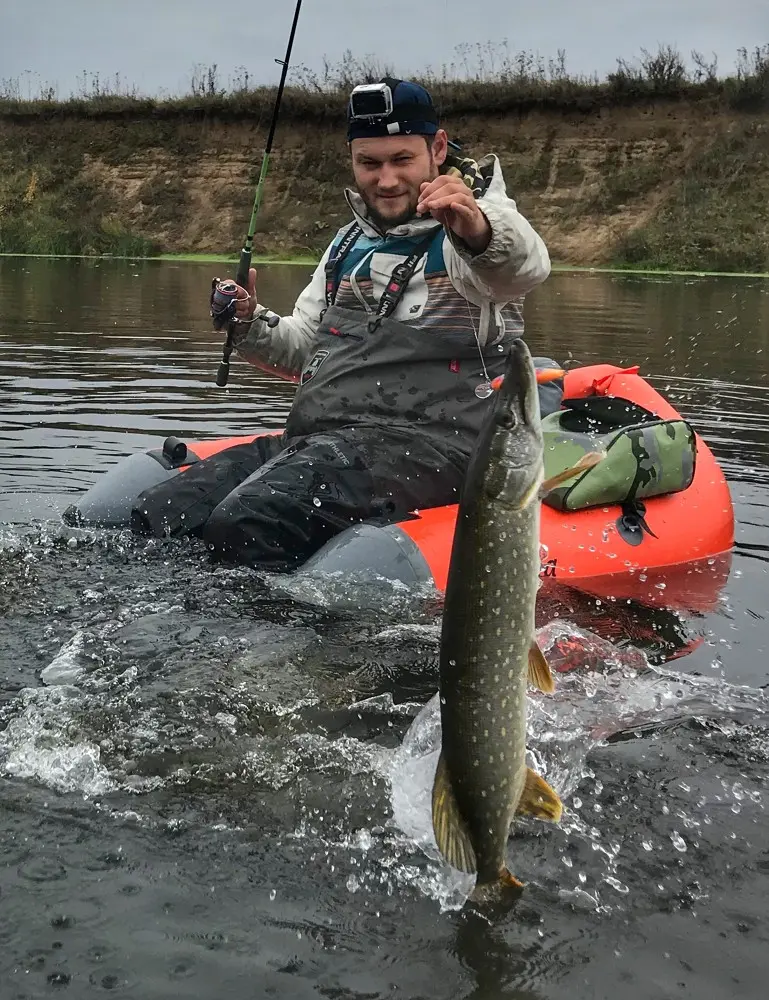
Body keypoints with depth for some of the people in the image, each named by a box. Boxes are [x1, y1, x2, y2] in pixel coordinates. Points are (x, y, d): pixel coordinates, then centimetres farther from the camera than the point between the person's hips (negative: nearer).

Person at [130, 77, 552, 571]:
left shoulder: (483, 222, 0)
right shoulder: (349, 242, 25)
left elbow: (527, 265, -25)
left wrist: (477, 229, -49)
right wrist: (250, 328, 8)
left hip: (426, 443, -7)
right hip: (315, 438, 8)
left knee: (244, 525, -31)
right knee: (153, 519, -10)